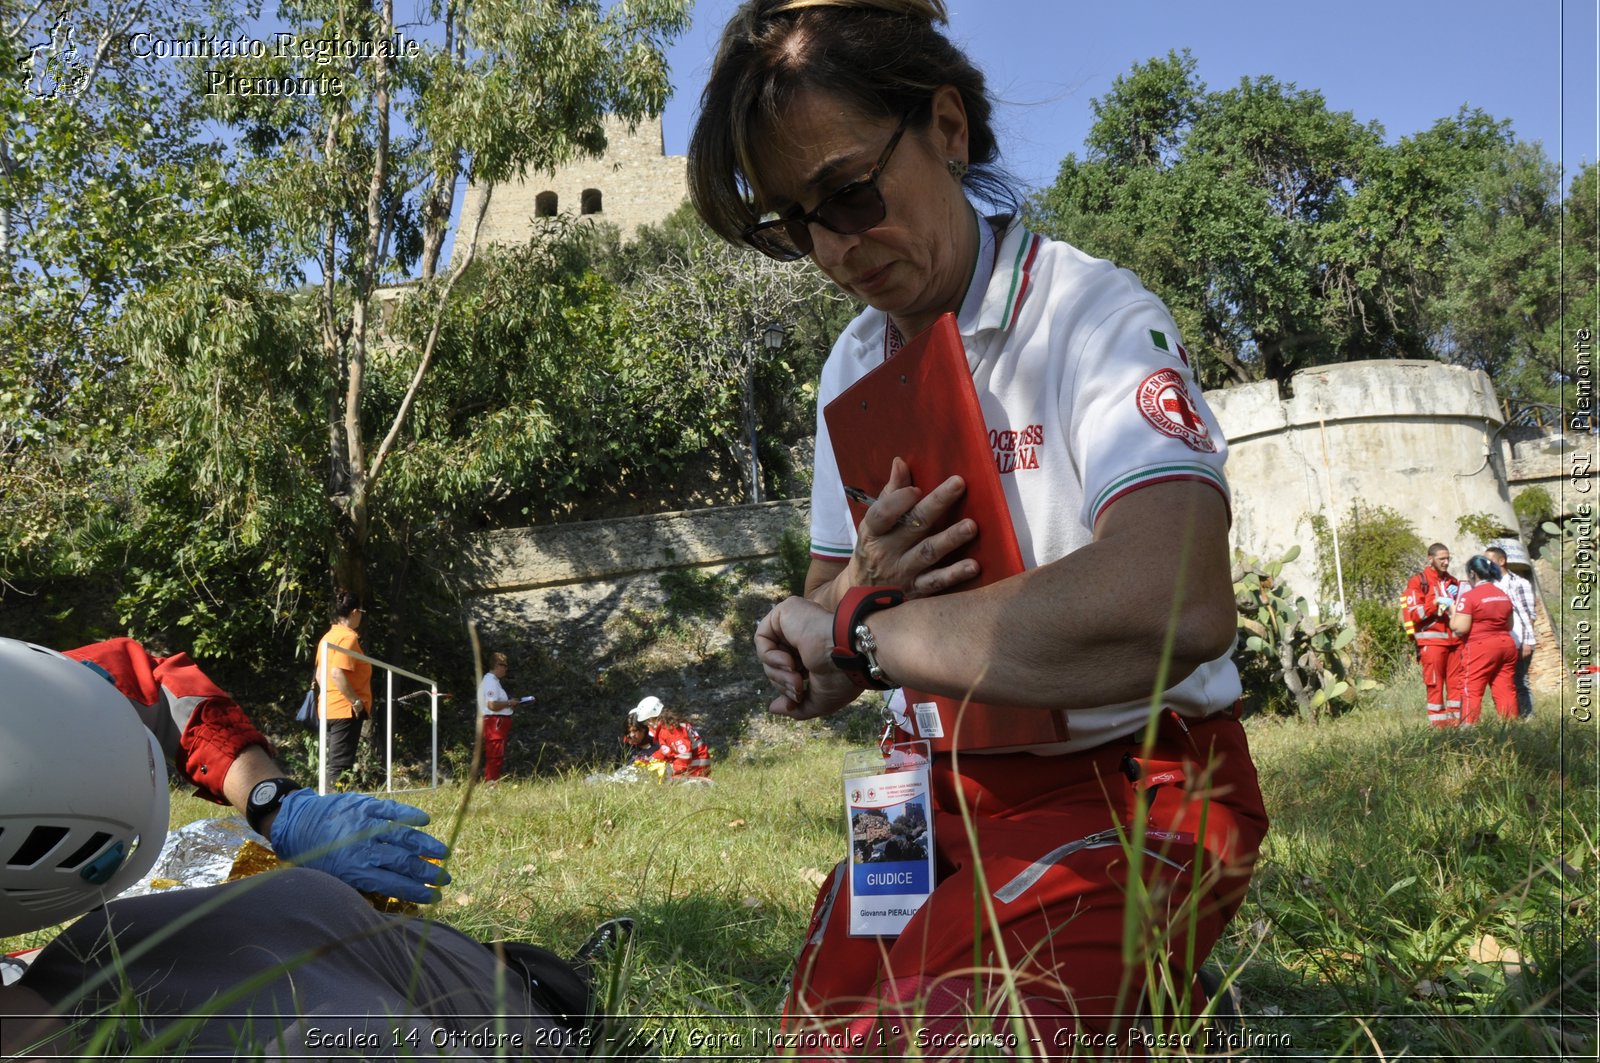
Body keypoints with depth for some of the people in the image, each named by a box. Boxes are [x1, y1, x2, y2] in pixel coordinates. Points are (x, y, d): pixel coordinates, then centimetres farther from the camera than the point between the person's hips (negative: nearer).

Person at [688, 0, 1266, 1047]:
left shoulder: (1094, 314, -15)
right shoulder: (854, 364, 8)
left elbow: (1175, 607, -36)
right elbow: (813, 656, 12)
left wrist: (860, 629, -22)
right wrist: (862, 585, -14)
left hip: (1127, 797, -6)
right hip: (936, 792, 7)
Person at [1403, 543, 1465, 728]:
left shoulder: (1453, 582, 17)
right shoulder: (1418, 582, -1)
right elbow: (1414, 613, -10)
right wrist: (1436, 602, -17)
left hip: (1455, 639, 6)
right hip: (1432, 640, -5)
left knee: (1456, 681, 4)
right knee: (1435, 682, -3)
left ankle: (1455, 718, 10)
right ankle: (1438, 721, 0)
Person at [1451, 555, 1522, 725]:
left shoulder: (1469, 597, -11)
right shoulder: (1504, 596, 12)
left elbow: (1460, 628, -14)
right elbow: (1510, 625, 20)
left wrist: (1454, 610, 0)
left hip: (1481, 649, -7)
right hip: (1506, 646, 7)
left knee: (1472, 691, -3)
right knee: (1506, 690, 8)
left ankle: (1469, 727, -6)